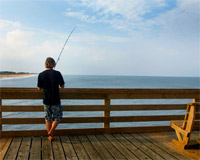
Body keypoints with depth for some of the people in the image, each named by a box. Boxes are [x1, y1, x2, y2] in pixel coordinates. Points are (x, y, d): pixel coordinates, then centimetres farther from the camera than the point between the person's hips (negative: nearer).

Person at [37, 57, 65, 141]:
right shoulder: (57, 73, -11)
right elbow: (62, 86, -3)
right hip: (55, 100, -2)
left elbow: (39, 88, 1)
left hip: (46, 100, 3)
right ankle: (51, 132, 1)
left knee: (48, 118, 14)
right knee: (58, 117, 15)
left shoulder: (41, 75, -5)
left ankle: (50, 136, 21)